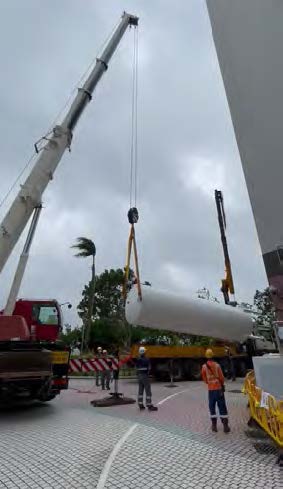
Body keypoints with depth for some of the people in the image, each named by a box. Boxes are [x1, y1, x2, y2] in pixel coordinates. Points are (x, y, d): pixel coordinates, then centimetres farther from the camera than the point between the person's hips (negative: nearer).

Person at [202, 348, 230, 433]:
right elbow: (221, 377, -5)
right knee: (222, 407, 8)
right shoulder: (217, 365, -10)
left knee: (212, 407, 13)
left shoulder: (204, 367, -6)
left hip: (210, 389, 1)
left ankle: (214, 425, 15)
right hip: (219, 388, -1)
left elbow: (204, 378, 4)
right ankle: (225, 426, 9)